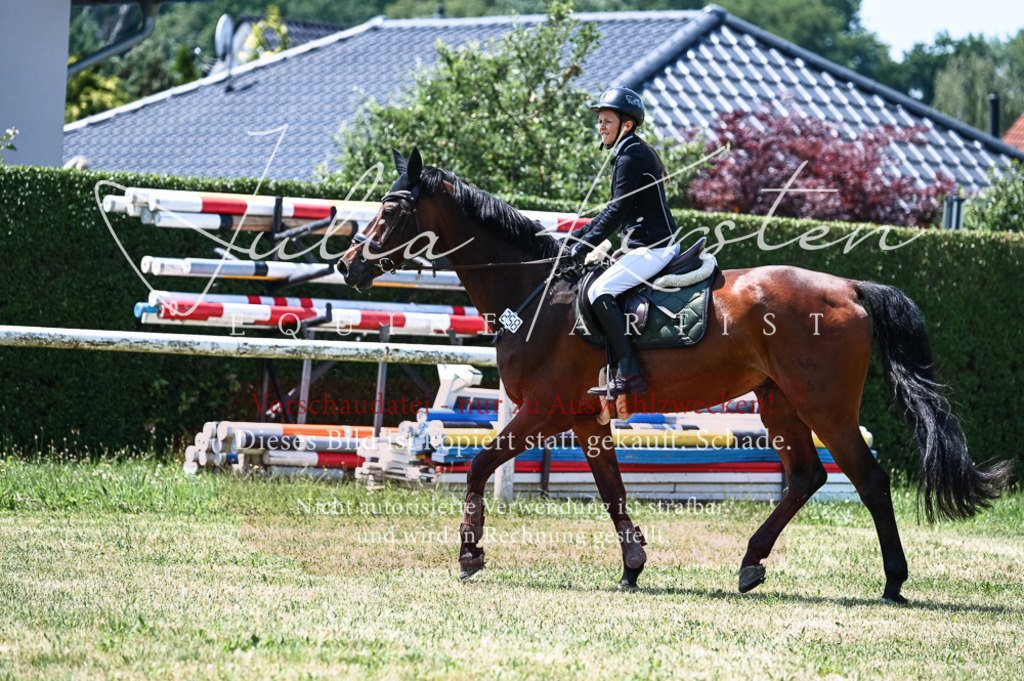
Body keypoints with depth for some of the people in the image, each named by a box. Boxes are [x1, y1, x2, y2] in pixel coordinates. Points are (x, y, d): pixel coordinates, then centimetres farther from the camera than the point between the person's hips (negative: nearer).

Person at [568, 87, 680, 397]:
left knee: (599, 291, -20)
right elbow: (616, 209, 24)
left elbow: (618, 211, -19)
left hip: (651, 248, -11)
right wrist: (577, 237, 20)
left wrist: (583, 246, -18)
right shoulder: (636, 153, 19)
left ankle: (628, 374, -25)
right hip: (656, 245, 11)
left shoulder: (631, 157, -13)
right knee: (602, 286, 19)